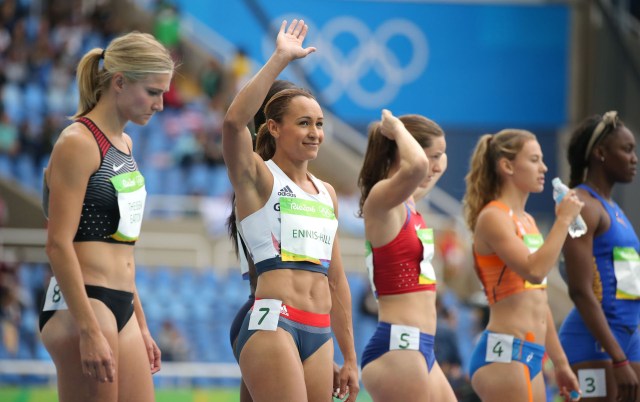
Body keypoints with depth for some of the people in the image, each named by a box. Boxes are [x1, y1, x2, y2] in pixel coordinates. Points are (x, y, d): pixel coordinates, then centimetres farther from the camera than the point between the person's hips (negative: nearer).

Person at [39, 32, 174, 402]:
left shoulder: (124, 144, 17)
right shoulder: (78, 143, -10)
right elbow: (59, 244, -16)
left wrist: (140, 325, 22)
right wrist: (89, 331, -22)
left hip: (120, 306, 9)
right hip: (80, 305, -9)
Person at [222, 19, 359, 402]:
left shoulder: (327, 193, 21)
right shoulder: (257, 178, 2)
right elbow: (234, 120, -20)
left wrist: (350, 358, 21)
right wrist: (280, 59, -18)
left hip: (320, 333, 7)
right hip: (272, 323, -7)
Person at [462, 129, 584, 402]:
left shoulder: (526, 221, 19)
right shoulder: (493, 217, -8)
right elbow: (534, 270, -24)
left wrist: (560, 363, 24)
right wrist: (563, 220, -16)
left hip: (530, 356, 9)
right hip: (504, 351, -9)